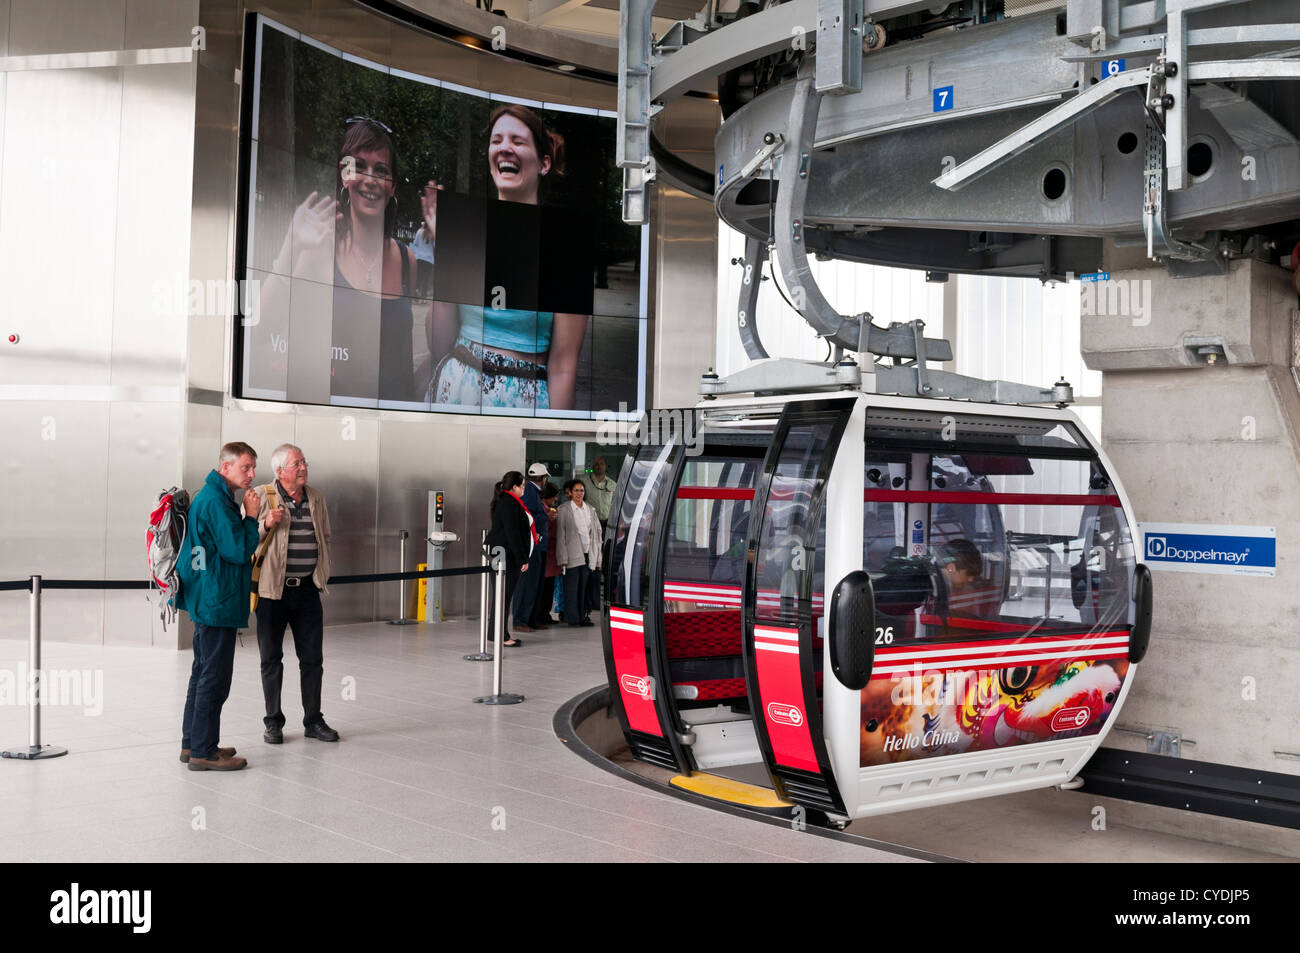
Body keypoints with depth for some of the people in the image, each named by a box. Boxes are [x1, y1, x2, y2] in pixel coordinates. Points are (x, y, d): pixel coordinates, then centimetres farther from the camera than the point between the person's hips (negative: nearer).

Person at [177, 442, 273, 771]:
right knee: (214, 677, -6)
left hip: (206, 600, 11)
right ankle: (203, 752, -1)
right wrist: (251, 516, -11)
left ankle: (192, 744, 25)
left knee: (204, 672, 17)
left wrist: (256, 523, 10)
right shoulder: (216, 500, -17)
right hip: (217, 602, -11)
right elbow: (238, 551, -19)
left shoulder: (210, 496, 17)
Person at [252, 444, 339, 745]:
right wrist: (266, 524, -21)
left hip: (307, 589, 4)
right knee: (271, 658, 6)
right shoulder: (262, 496, -5)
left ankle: (313, 721, 19)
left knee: (313, 658, 7)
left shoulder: (317, 498, 9)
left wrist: (323, 572, 15)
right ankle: (273, 723, 17)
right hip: (272, 589, -4)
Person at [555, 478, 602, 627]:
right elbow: (560, 536, -4)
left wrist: (596, 557, 9)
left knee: (584, 587, 5)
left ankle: (583, 616, 10)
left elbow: (596, 533, 15)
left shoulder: (590, 510, 14)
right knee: (572, 587, -4)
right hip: (573, 556, -4)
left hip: (587, 555, 4)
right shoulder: (563, 510, -1)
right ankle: (573, 618, 2)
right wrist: (562, 558, -10)